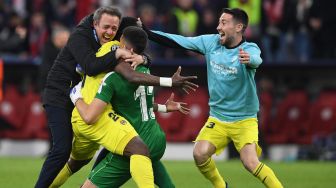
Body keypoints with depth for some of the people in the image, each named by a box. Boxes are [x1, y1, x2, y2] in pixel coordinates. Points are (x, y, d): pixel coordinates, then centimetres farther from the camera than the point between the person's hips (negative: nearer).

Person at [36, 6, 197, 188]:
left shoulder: (111, 42, 2)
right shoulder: (80, 36, -19)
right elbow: (90, 67, -36)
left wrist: (141, 58, -24)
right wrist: (117, 54, -34)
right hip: (59, 96, -8)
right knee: (62, 149, -19)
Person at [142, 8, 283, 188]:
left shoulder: (249, 49, -17)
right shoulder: (211, 42, -3)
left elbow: (256, 60, -40)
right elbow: (176, 41, 1)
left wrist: (249, 59, -64)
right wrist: (144, 31, -5)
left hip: (244, 120, -4)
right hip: (217, 118, 4)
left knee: (250, 162, -23)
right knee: (199, 154, -15)